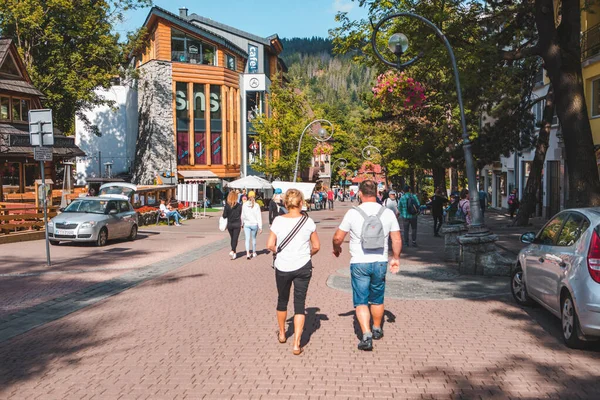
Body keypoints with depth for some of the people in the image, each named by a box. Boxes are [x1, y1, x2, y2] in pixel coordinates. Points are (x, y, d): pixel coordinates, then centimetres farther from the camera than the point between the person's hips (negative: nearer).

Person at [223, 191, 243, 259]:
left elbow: (224, 216, -7)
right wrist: (242, 224, 10)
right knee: (235, 239, 1)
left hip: (229, 224, 2)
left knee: (232, 239, 17)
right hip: (237, 224, -2)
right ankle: (232, 251, -18)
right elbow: (241, 215, -3)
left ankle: (234, 253, 25)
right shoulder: (239, 206, -8)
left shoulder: (227, 205, -8)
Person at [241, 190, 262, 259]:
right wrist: (260, 227, -3)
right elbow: (259, 217, -7)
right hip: (254, 224, 0)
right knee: (254, 238, 16)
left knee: (247, 239, 1)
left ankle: (248, 253, -12)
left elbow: (242, 215, 3)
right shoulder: (256, 205, -9)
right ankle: (254, 253, 28)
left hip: (246, 224, 0)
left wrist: (242, 223, 17)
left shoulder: (244, 204, -5)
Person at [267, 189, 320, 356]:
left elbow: (270, 245, -9)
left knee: (282, 300, 21)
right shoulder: (308, 221, -6)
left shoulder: (278, 221, -8)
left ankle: (282, 334, 40)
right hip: (302, 267, -1)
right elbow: (316, 246, -1)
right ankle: (296, 344, -1)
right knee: (299, 303, 6)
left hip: (282, 267, 1)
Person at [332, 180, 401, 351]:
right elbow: (397, 240, 1)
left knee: (361, 301, 4)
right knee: (377, 299, 20)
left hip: (359, 263, -3)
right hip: (380, 262, 3)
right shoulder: (388, 213, -2)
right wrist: (396, 258, 16)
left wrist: (336, 248, 18)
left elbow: (338, 237, -3)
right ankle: (377, 330, 36)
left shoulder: (353, 213, -9)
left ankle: (366, 335, -8)